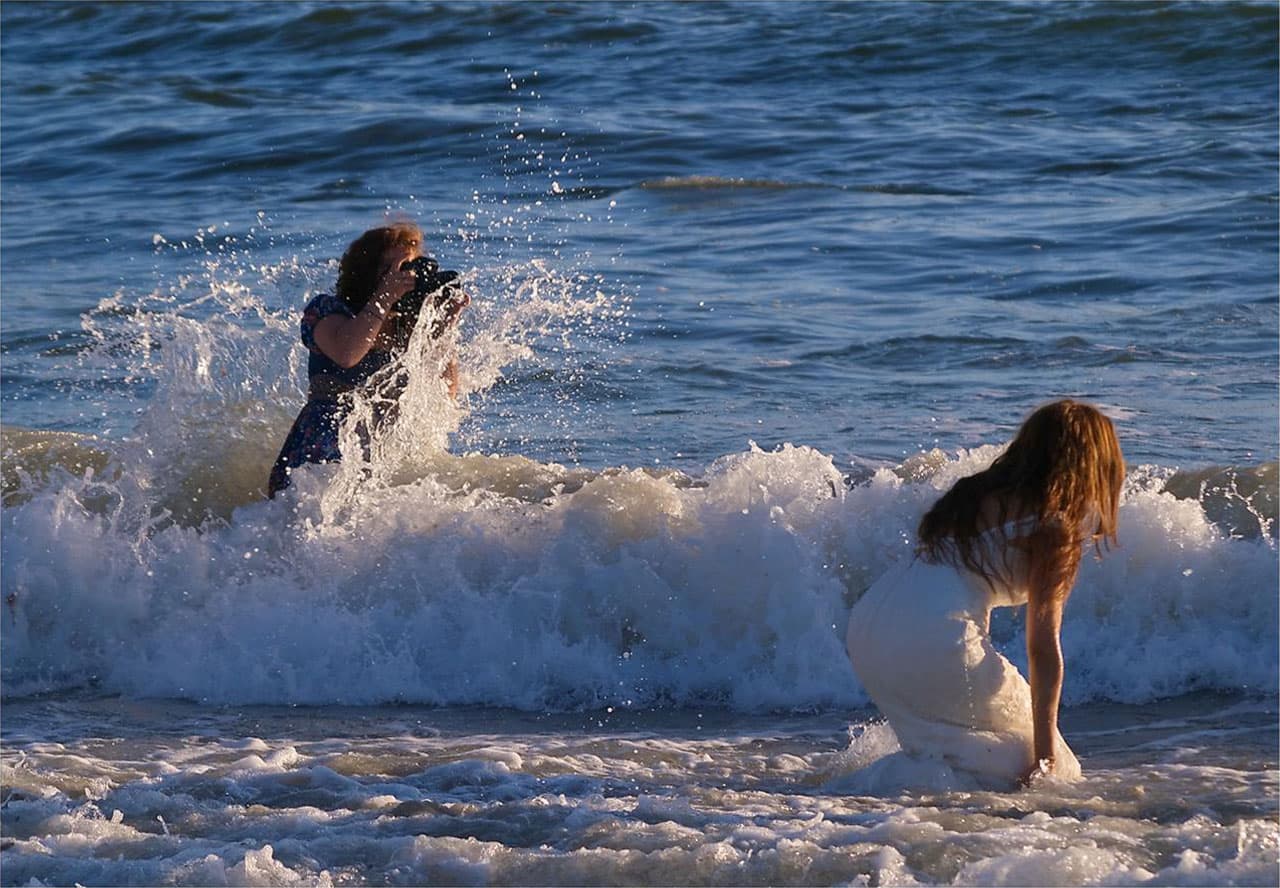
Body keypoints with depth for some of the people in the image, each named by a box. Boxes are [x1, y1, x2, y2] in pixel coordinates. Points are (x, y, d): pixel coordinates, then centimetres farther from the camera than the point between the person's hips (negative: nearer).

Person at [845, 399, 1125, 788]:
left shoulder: (978, 493, 23)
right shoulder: (1053, 525, 1)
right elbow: (1043, 645, -3)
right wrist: (1045, 747, -3)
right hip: (936, 640, -8)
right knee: (1053, 771, 4)